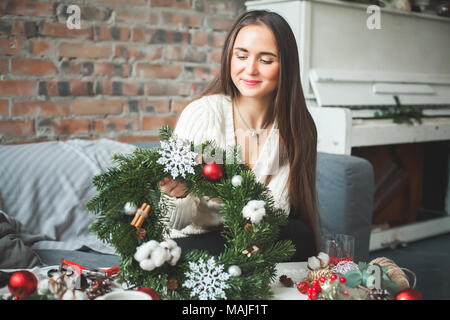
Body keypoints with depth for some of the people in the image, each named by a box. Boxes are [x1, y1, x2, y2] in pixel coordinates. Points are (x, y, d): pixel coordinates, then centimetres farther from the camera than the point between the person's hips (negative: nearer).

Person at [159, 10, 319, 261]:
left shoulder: (297, 128, -6)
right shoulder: (202, 113, -15)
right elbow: (183, 220, -12)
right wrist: (181, 194, -37)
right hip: (195, 242, -3)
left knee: (299, 237, -27)